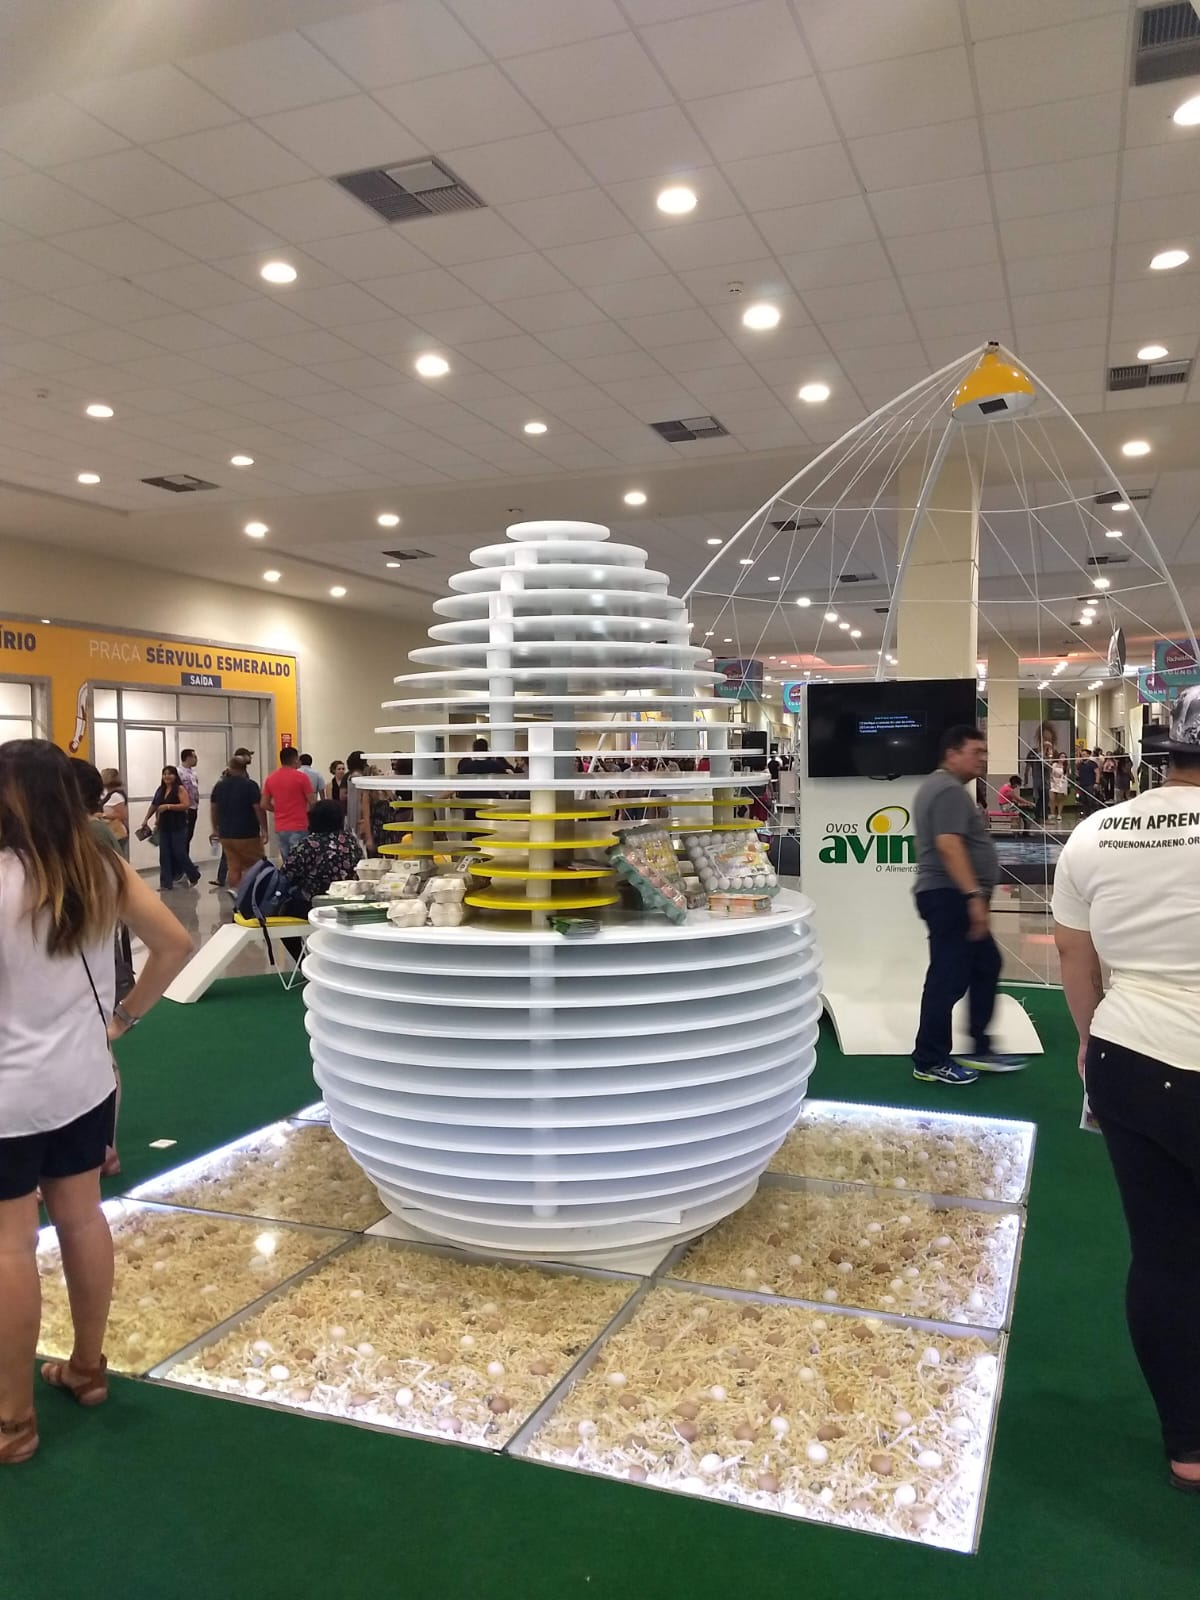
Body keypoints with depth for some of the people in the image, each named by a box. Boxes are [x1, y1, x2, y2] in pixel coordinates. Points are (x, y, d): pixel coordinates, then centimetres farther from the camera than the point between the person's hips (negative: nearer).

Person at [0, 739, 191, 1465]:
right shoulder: (103, 869, -2)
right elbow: (176, 945, 1)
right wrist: (125, 1016, 9)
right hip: (85, 1079, 5)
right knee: (83, 1218, 18)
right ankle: (88, 1368, 34)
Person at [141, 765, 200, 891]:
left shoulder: (180, 789, -8)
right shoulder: (160, 790, 11)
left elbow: (185, 805, -18)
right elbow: (154, 805, 19)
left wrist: (168, 806, -22)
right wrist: (146, 819, 15)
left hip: (178, 827, -6)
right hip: (164, 828, 6)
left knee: (180, 853, -3)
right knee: (164, 855, 3)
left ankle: (194, 876, 17)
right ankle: (166, 882, 6)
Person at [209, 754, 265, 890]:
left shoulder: (219, 785, 8)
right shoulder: (250, 785, -10)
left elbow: (213, 808, 15)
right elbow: (259, 808, -14)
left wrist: (216, 828, 25)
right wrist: (264, 830, -7)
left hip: (226, 835, 5)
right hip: (247, 834, -5)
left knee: (233, 868, 7)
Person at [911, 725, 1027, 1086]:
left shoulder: (940, 785, 19)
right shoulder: (950, 790, -15)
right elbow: (948, 845, -26)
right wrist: (974, 896, -27)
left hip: (952, 896, 11)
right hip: (951, 897, -11)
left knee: (985, 967, 16)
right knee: (949, 978, -5)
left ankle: (980, 1051, 22)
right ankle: (929, 1062, 3)